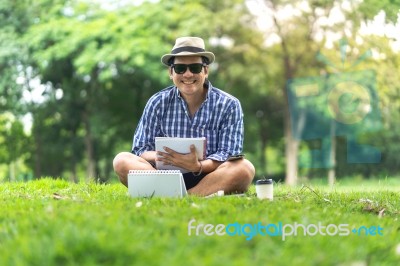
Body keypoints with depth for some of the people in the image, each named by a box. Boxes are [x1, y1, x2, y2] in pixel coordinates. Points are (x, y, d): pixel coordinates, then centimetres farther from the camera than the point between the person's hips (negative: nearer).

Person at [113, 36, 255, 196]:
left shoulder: (228, 105, 1)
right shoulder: (158, 103, 6)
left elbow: (228, 155, -8)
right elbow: (141, 149, 3)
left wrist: (198, 166, -29)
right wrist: (158, 156, -22)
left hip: (211, 178, -2)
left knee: (245, 168, -30)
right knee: (122, 160, -22)